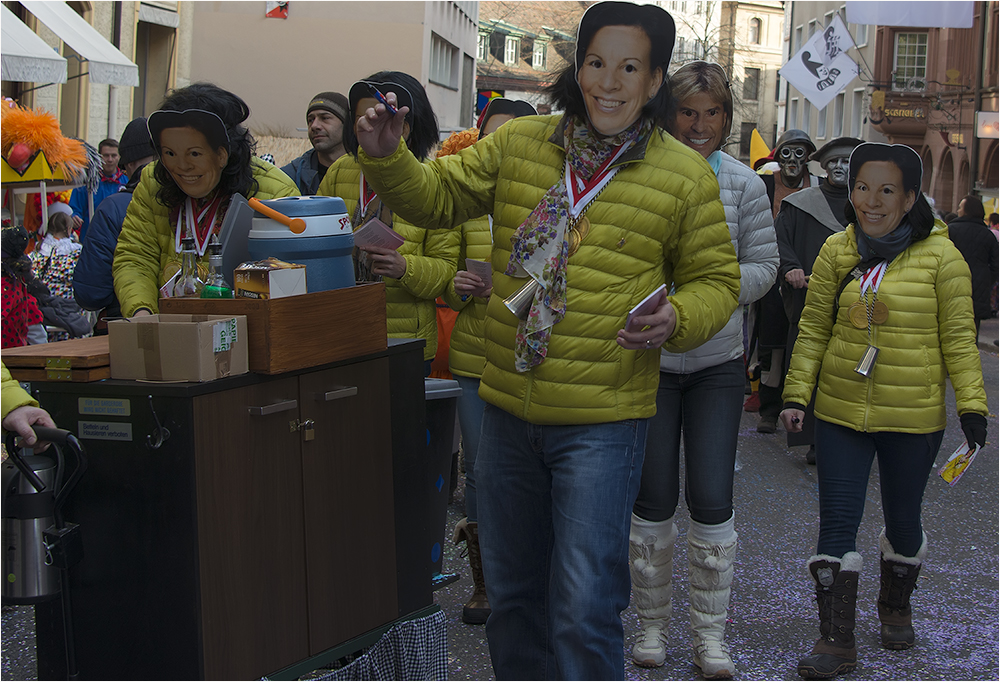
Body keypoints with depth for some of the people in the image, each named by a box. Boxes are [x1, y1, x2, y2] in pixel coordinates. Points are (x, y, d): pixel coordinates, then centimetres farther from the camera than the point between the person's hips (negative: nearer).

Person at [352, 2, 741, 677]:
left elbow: (715, 280, 4)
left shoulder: (687, 176, -3)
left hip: (603, 421, -4)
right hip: (508, 410, 4)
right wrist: (387, 158, -9)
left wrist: (676, 319, -17)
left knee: (583, 612, -6)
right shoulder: (518, 144, 4)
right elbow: (435, 197, 11)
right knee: (512, 594, 18)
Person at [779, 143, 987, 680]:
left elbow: (958, 338, -3)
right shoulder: (837, 252, 2)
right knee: (837, 522, -2)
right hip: (841, 413, 2)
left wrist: (971, 407, -7)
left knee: (902, 520, 13)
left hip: (913, 418, -2)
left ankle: (896, 606, 40)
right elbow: (814, 329, 7)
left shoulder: (940, 256, -7)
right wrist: (796, 395, 1)